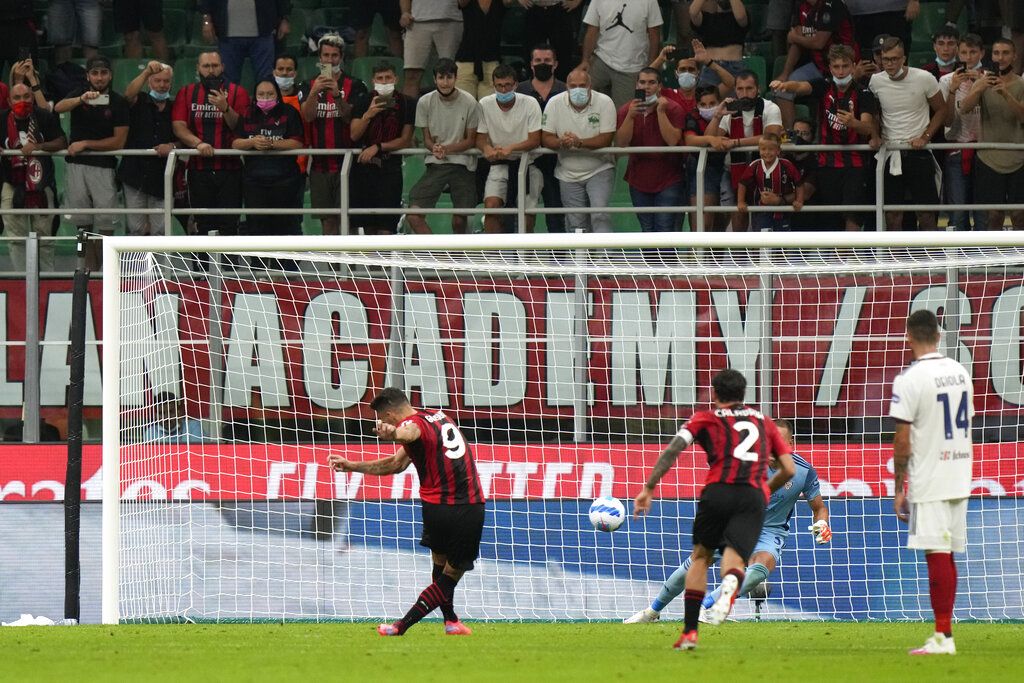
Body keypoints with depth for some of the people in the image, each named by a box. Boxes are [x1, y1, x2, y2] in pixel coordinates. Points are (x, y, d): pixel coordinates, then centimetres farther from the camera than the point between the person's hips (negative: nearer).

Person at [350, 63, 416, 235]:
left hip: (390, 168, -2)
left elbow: (405, 140, -3)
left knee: (386, 226, -10)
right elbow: (354, 135, -3)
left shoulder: (406, 104, -1)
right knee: (368, 224, 8)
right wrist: (368, 115, -19)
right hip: (363, 165, 2)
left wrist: (378, 147, -13)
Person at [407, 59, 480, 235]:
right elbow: (427, 139, 5)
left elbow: (471, 141, -1)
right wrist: (435, 148, -19)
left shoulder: (469, 102, -7)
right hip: (436, 165, 2)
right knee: (413, 214, -14)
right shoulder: (425, 102, -1)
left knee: (459, 220, -2)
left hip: (463, 164, -2)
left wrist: (446, 149, -17)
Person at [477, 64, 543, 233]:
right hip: (499, 164, 1)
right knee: (491, 205, -21)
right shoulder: (484, 105, -3)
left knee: (527, 213, -5)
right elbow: (480, 138, -2)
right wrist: (487, 148, -27)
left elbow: (535, 140, -12)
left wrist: (510, 148, -29)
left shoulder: (530, 104, -9)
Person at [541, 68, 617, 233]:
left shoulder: (604, 102, -11)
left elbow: (606, 139, -17)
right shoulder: (554, 104, -4)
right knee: (576, 224, 7)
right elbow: (546, 138, -5)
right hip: (569, 175, 3)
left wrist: (579, 142, -30)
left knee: (600, 215, -21)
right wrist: (562, 142, -28)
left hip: (599, 171, -3)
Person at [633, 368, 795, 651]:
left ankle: (689, 632, 12)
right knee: (734, 560, -9)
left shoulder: (706, 419, 18)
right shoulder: (764, 422, 26)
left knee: (701, 556, 17)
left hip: (717, 491, -1)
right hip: (754, 495, 1)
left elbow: (673, 450, 3)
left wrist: (648, 488, 4)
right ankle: (731, 584, -48)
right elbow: (789, 469, 22)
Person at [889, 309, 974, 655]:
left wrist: (898, 489, -5)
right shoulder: (961, 373, 9)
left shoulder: (910, 379, -13)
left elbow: (902, 441, -13)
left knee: (938, 556, -7)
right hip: (959, 479, 7)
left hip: (929, 482, -7)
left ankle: (943, 636, -8)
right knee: (947, 555, 12)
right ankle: (944, 634, 15)